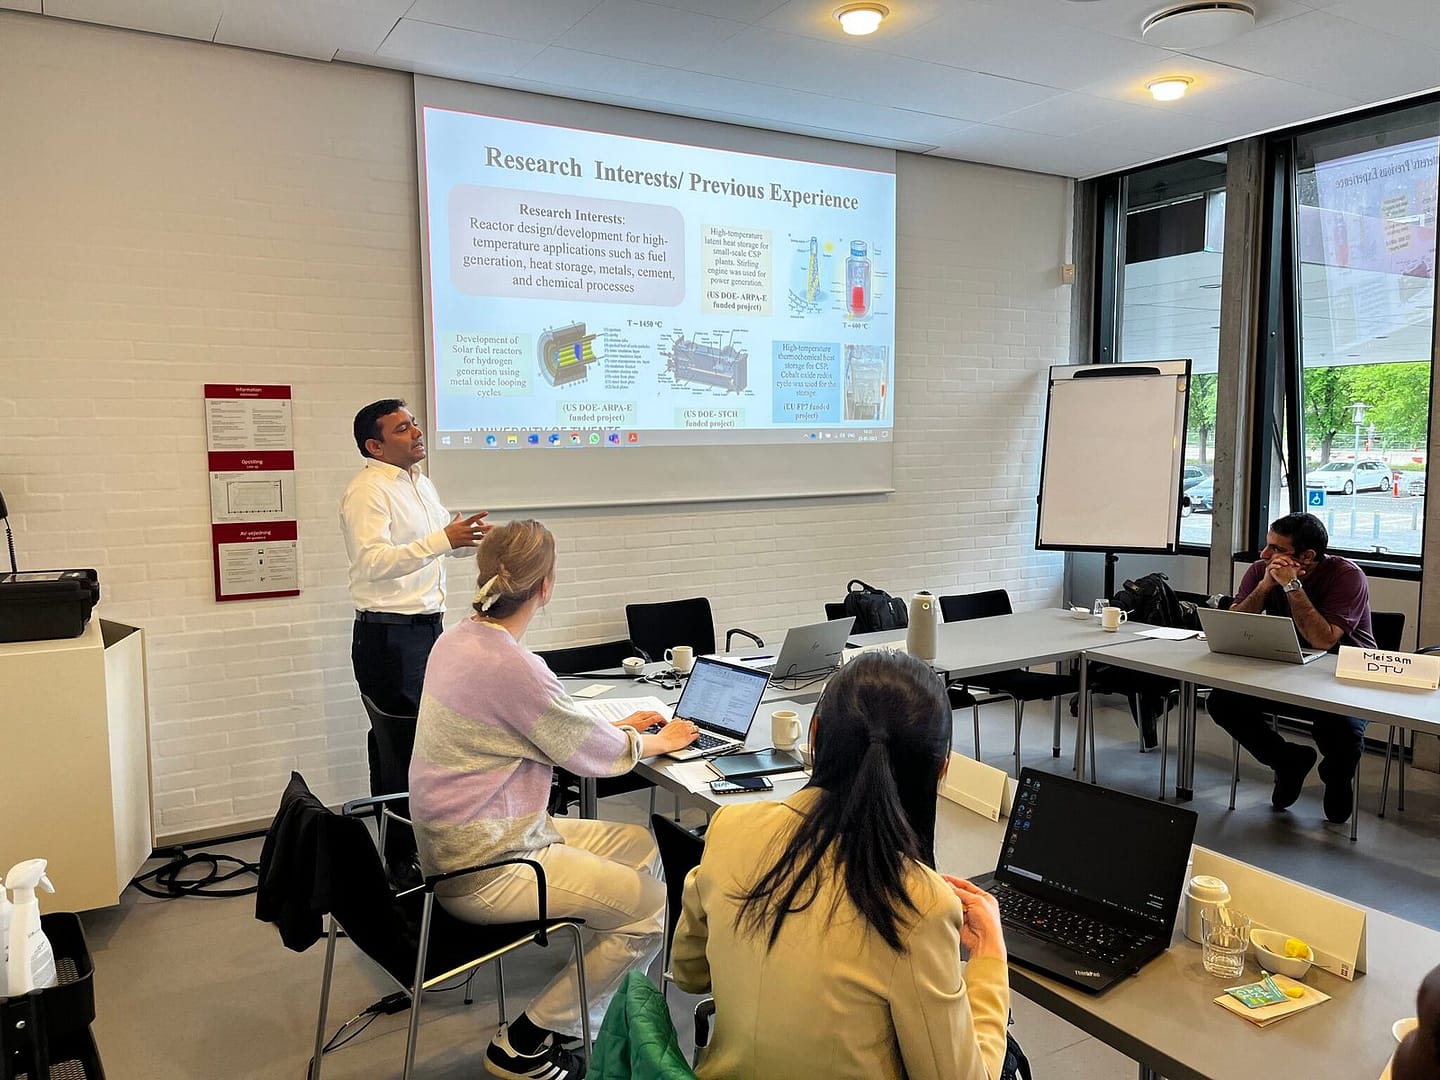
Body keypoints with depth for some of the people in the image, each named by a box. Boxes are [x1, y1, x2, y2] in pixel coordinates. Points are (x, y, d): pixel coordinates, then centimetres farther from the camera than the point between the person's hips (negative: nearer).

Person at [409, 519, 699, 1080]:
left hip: (463, 839, 10)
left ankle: (585, 1014, 22)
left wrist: (615, 728, 16)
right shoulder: (510, 664, -27)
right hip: (483, 868, -10)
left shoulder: (460, 638, 2)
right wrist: (655, 742, 4)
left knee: (642, 848, 13)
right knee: (653, 908, -3)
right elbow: (597, 755, -15)